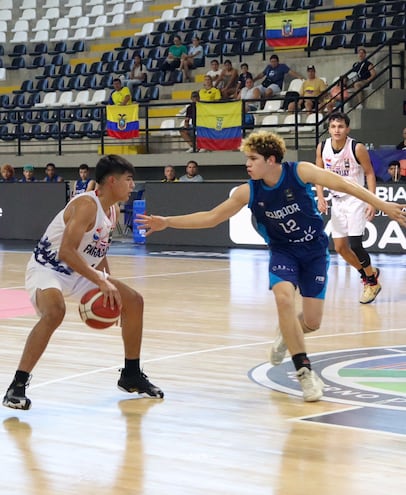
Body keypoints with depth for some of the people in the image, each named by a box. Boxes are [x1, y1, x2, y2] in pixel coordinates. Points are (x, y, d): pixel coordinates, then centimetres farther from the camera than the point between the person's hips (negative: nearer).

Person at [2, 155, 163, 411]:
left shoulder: (114, 211, 4)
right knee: (55, 311, -38)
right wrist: (101, 282, -37)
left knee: (134, 301, 6)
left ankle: (131, 375, 20)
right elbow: (66, 251, -34)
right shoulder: (86, 205, -25)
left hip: (80, 272, 9)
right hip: (48, 268, -9)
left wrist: (108, 282, 10)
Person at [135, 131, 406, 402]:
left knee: (312, 322, -4)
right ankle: (305, 371, -19)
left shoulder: (300, 172, -18)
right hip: (283, 251, 1)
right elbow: (211, 217, -4)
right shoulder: (249, 192, -11)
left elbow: (344, 185, -21)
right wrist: (167, 222, -11)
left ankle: (288, 336, 36)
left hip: (315, 250, -1)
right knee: (284, 297, -29)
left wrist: (382, 205, -29)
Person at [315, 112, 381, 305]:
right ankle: (367, 274, 31)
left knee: (355, 244, -13)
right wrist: (320, 197, -6)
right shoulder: (322, 148, -5)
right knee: (340, 247, 7)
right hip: (337, 200, 5)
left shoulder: (357, 148, -17)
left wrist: (372, 202, -14)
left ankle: (372, 281, 9)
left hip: (356, 199, -5)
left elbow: (369, 174, -8)